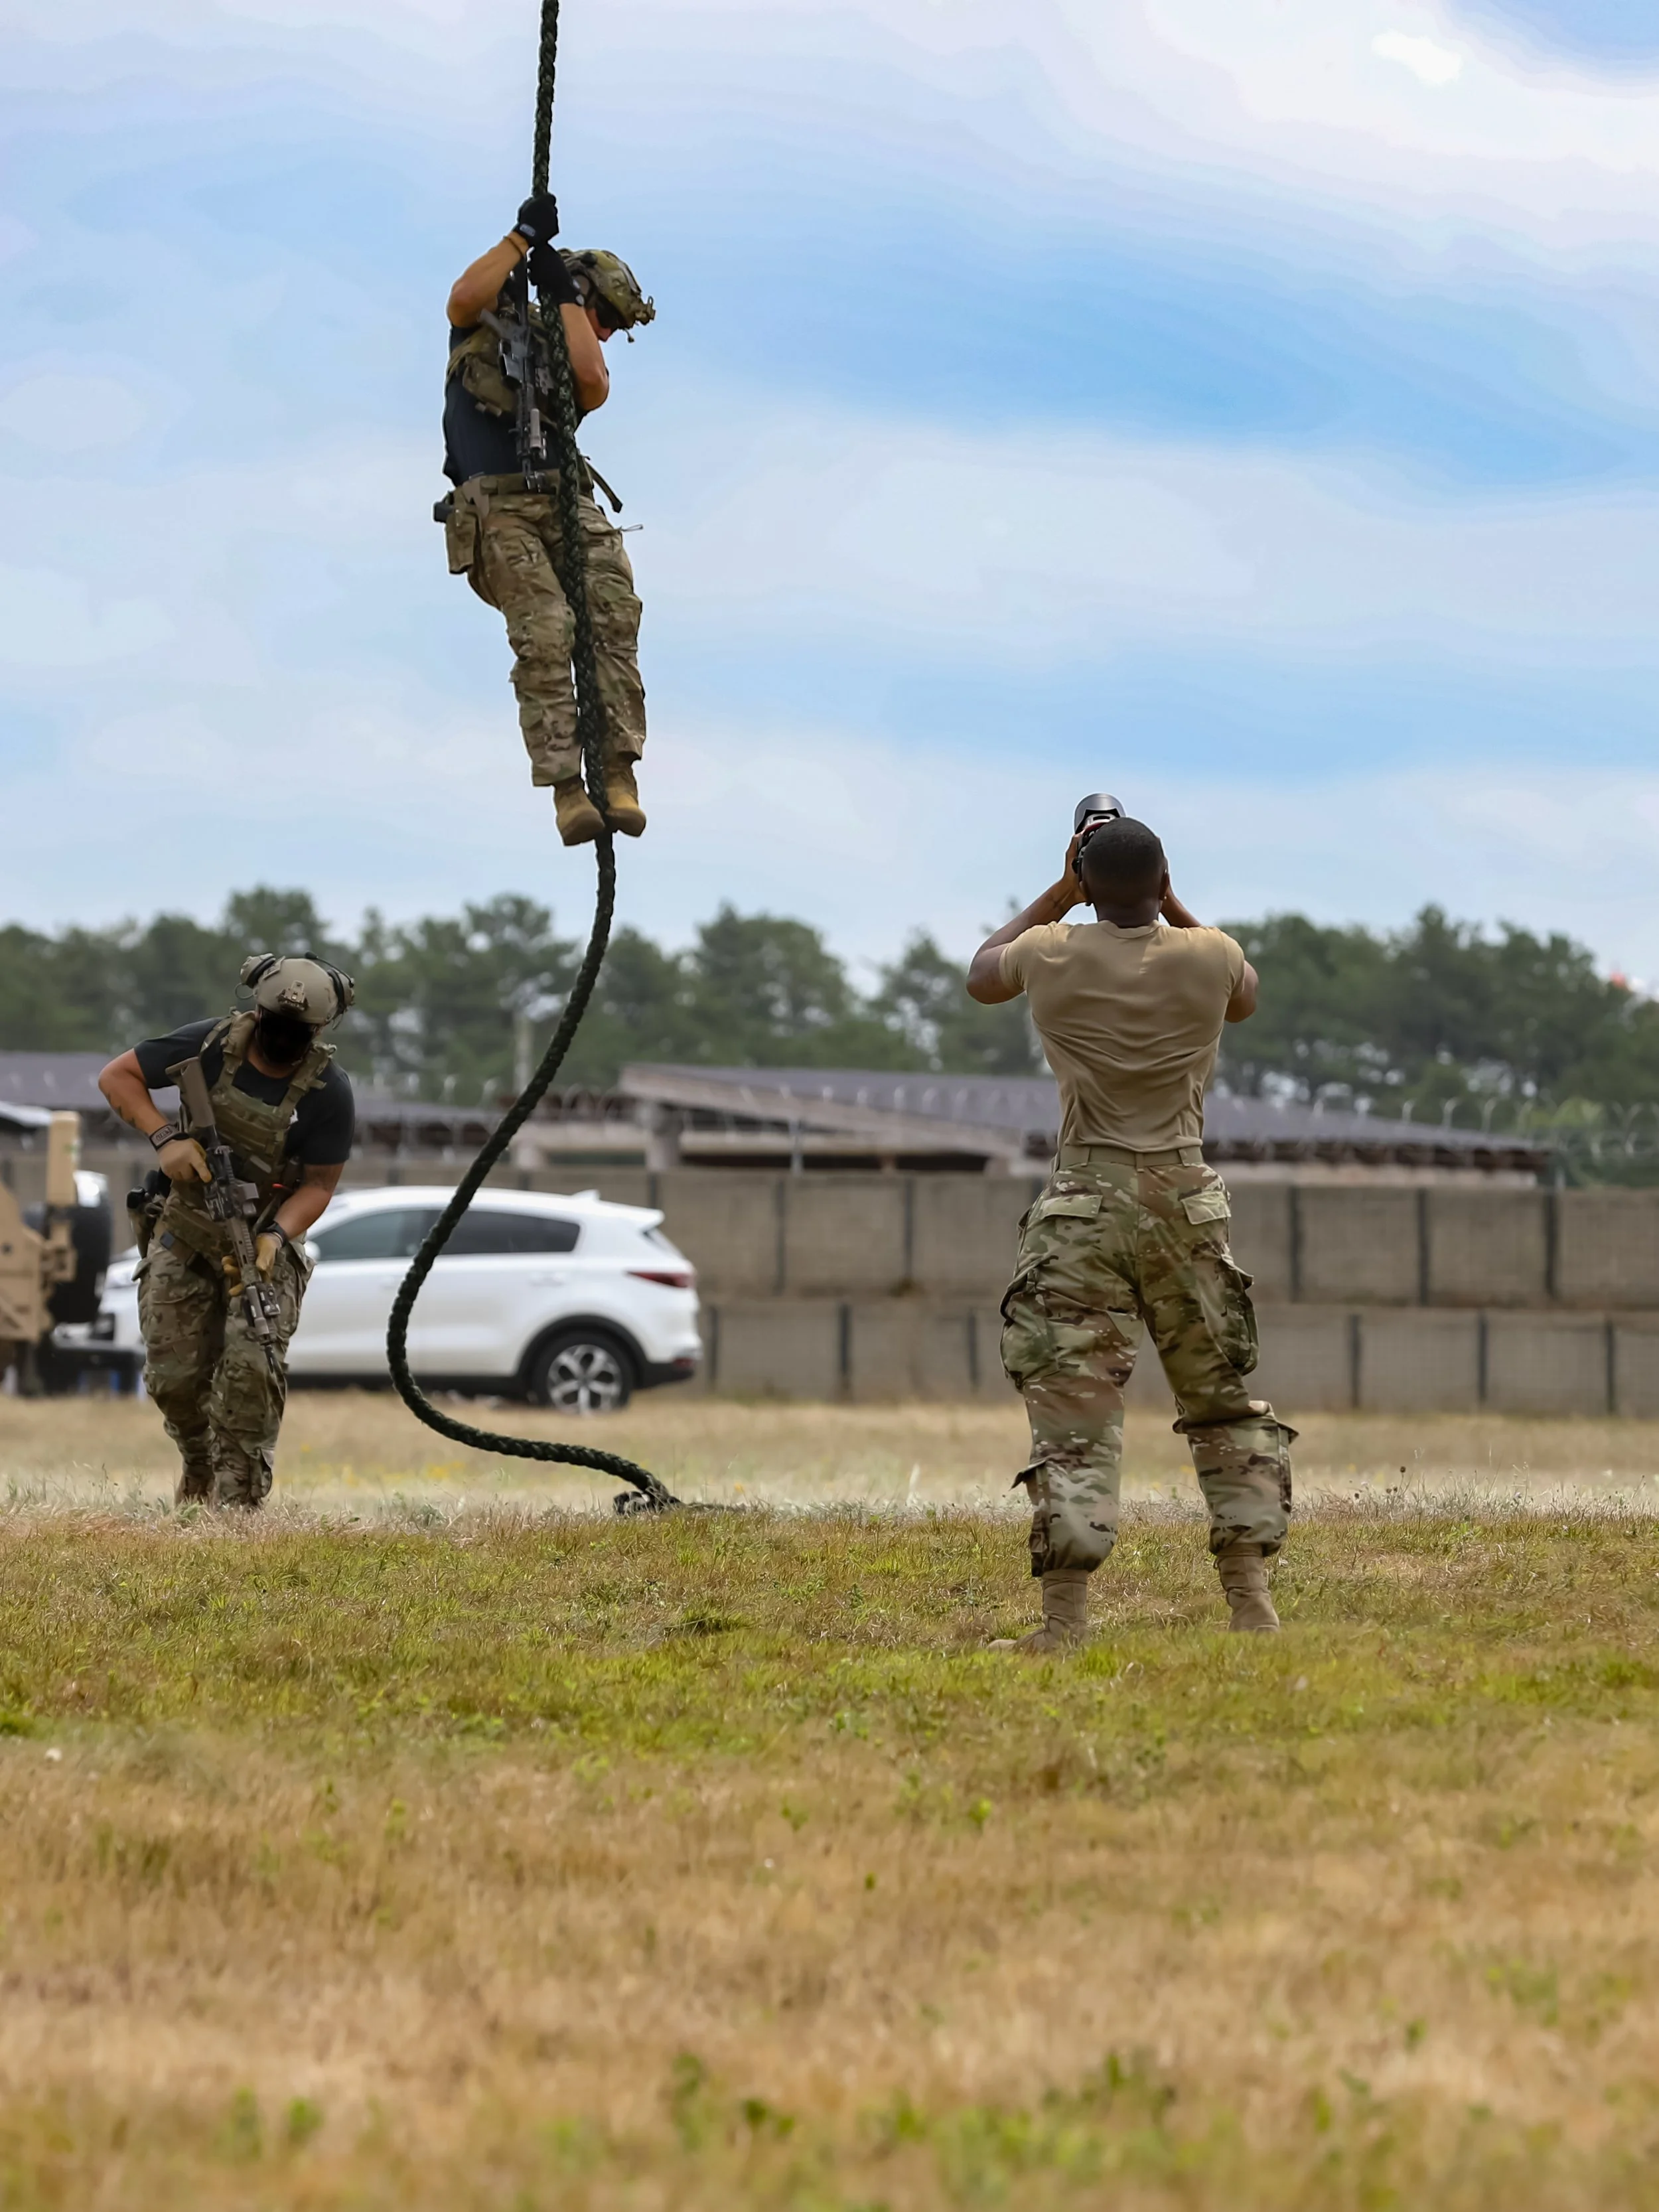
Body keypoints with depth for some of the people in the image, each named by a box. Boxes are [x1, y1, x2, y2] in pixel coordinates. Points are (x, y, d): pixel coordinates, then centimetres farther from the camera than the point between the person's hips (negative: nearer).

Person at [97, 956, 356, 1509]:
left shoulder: (328, 1092, -15)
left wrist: (275, 1236, -29)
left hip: (265, 1239, -2)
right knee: (172, 1374, 0)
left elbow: (318, 1185, -10)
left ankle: (238, 1500, -13)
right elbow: (116, 1076, -5)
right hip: (185, 1230, 2)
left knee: (250, 1367, -20)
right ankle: (200, 1465, 30)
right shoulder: (210, 1047, -13)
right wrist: (165, 1138, -20)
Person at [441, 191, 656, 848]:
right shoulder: (490, 327, 17)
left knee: (613, 614, -21)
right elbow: (464, 296, -8)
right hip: (497, 509, -4)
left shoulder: (571, 355, 25)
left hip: (566, 501, 4)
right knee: (542, 634, -23)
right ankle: (565, 789, -26)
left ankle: (620, 775, -25)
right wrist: (524, 237, -4)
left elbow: (594, 386, 0)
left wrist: (563, 296, 6)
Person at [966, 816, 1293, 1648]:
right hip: (1187, 1203, 2)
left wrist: (1062, 893, 23)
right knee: (1224, 1401, 15)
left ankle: (1064, 1620, -12)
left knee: (1070, 1412, -3)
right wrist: (1170, 906, 22)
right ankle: (1251, 1600, 11)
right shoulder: (1210, 957, -2)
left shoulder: (1051, 955, -4)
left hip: (1084, 1204, -1)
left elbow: (981, 976, 20)